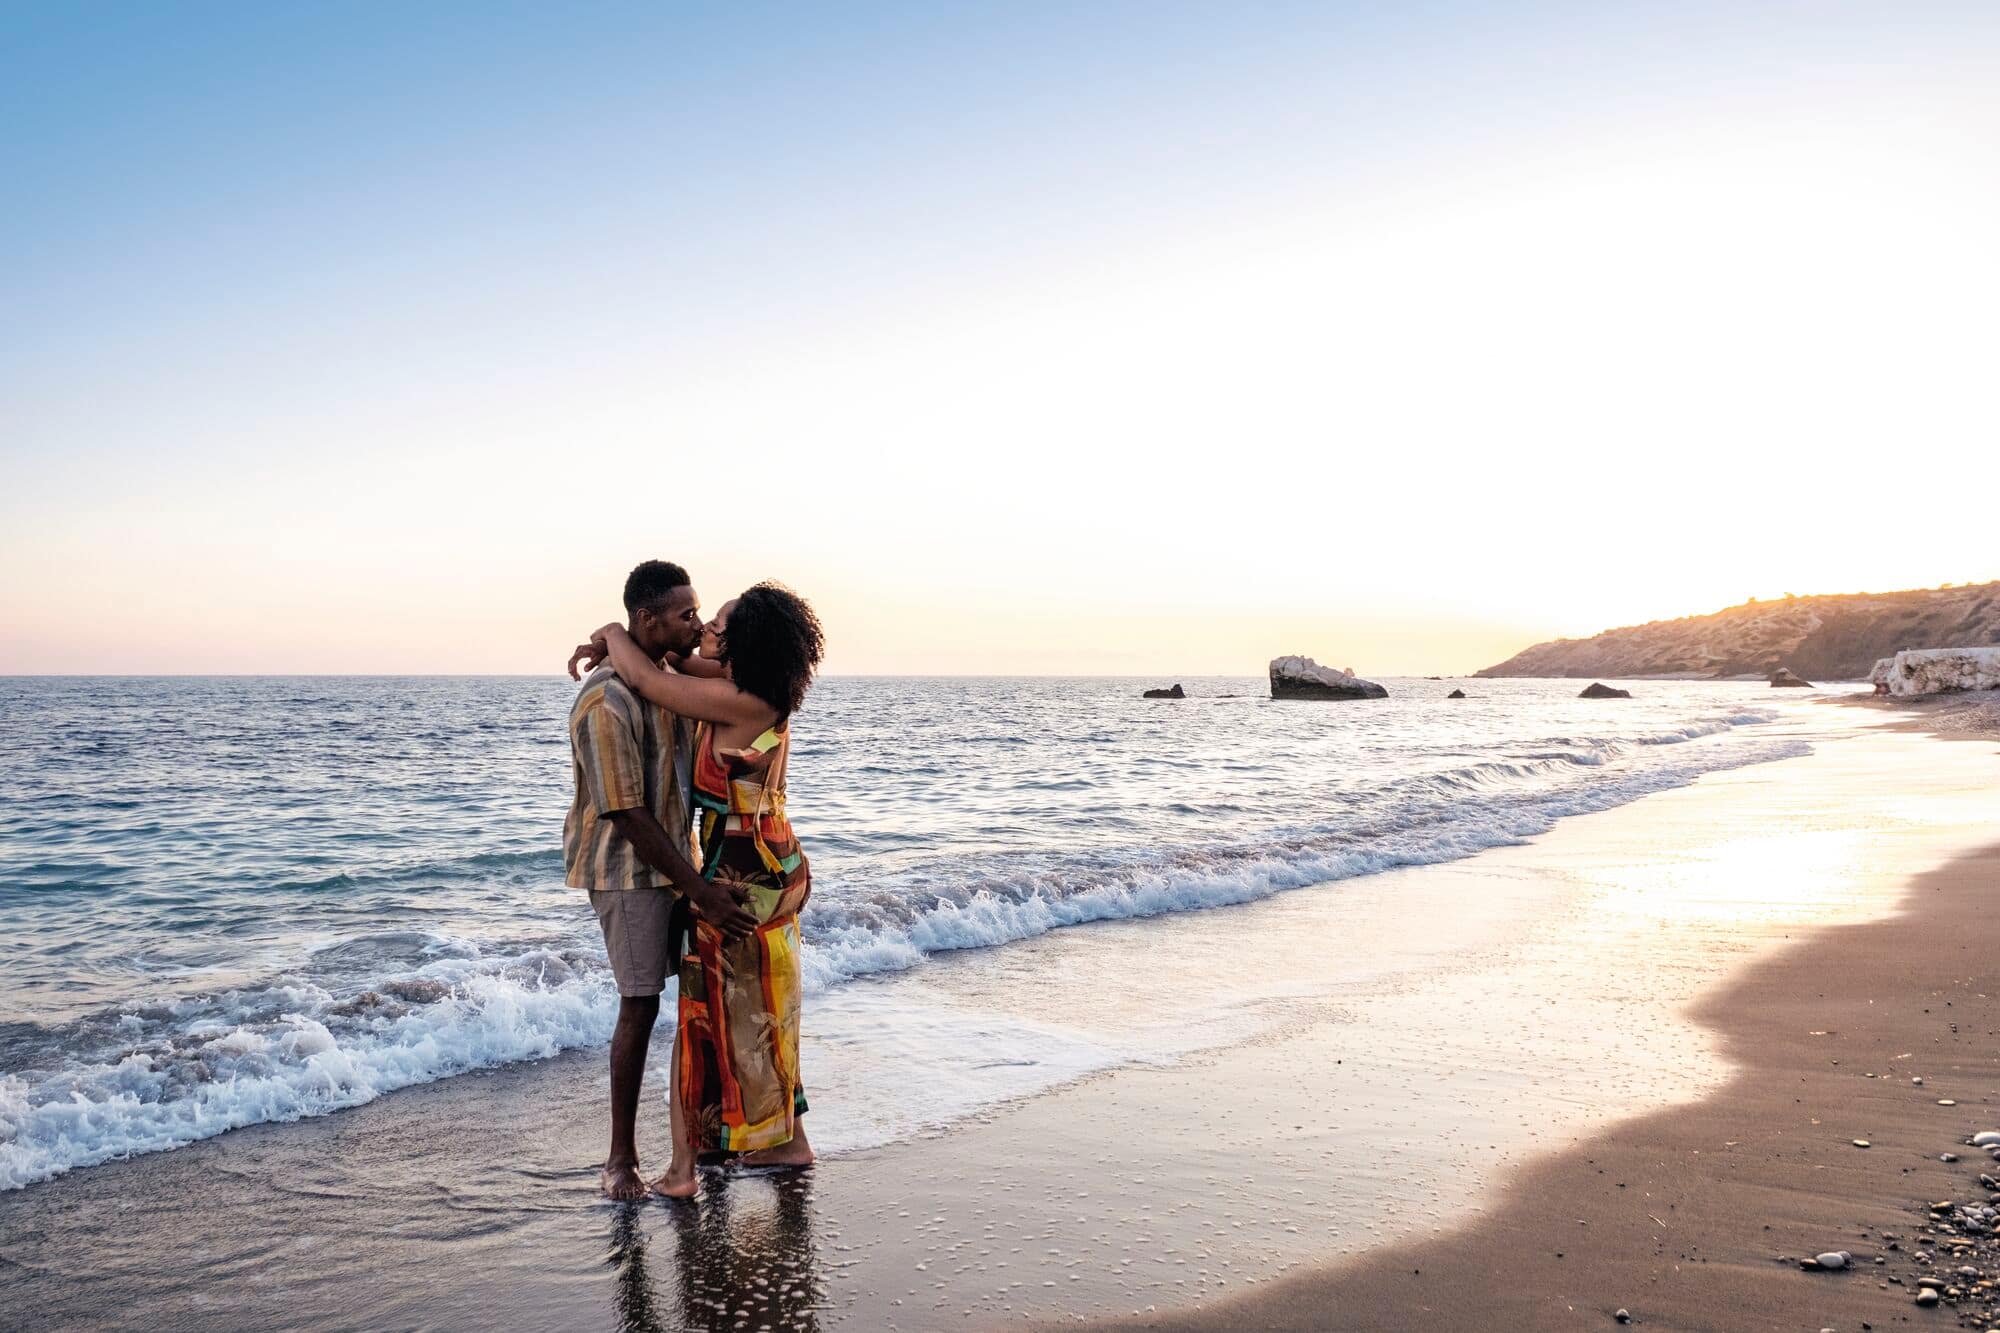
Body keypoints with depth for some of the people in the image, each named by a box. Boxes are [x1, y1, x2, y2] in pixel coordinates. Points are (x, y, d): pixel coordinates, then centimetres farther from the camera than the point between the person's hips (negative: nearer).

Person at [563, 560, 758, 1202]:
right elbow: (628, 816, -24)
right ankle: (621, 1158, 5)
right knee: (641, 1002, -7)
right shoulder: (607, 702, -24)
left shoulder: (665, 674, 5)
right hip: (627, 865, -9)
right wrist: (698, 890, -24)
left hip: (672, 854, 9)